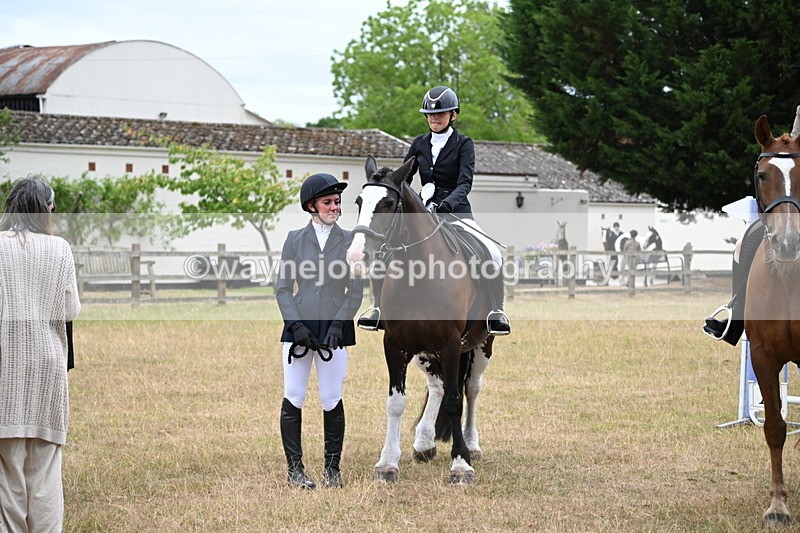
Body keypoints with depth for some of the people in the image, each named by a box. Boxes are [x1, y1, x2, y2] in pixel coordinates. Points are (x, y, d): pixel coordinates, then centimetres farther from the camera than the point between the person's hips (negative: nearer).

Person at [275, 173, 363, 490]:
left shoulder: (349, 241, 4)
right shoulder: (295, 240, 5)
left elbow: (355, 291, 3)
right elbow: (283, 288, 3)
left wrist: (338, 325, -10)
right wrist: (296, 325, -9)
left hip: (334, 329, 0)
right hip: (298, 328, 0)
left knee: (332, 401, 2)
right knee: (293, 399, 0)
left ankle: (332, 468, 13)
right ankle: (294, 469, 9)